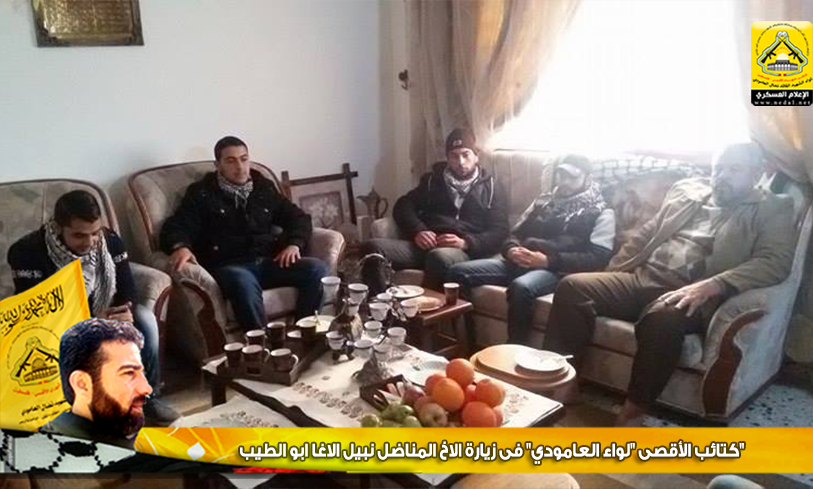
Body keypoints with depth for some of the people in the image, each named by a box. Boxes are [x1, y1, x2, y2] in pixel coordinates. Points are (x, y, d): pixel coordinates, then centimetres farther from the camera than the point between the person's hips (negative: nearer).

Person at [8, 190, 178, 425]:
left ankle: (146, 396, -8)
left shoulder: (110, 241, -15)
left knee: (144, 318, -21)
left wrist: (126, 313, -38)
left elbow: (127, 291, -13)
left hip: (101, 315, 3)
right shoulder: (27, 252, -27)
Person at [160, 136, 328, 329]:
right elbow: (175, 228, -1)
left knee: (316, 269, -22)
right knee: (243, 281, -41)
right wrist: (180, 246, -27)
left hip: (267, 262, 4)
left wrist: (294, 243, -1)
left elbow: (298, 217, 21)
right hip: (227, 266, -4)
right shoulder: (202, 193, 8)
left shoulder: (264, 188, 19)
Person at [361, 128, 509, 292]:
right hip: (425, 245, 3)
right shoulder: (433, 179, 23)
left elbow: (500, 232, 6)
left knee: (440, 257, -42)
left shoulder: (491, 188, 15)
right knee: (372, 247, -25)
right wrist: (417, 231, -6)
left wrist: (466, 243, -12)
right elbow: (403, 205, 15)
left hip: (462, 251, -3)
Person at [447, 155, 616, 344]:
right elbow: (515, 233, 23)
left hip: (556, 269, -6)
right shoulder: (544, 201, 24)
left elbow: (598, 258, -7)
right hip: (520, 263, 6)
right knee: (458, 272, -14)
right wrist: (512, 250, -3)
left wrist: (549, 260, -17)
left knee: (520, 287, -41)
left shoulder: (600, 213, 7)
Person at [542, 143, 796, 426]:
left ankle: (631, 416, -25)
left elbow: (776, 262, -9)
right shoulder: (687, 190, 23)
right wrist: (609, 274, 11)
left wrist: (711, 286, -24)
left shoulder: (771, 210, 9)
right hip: (641, 279, 5)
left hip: (692, 294, -5)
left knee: (662, 318, -39)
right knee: (573, 286, -18)